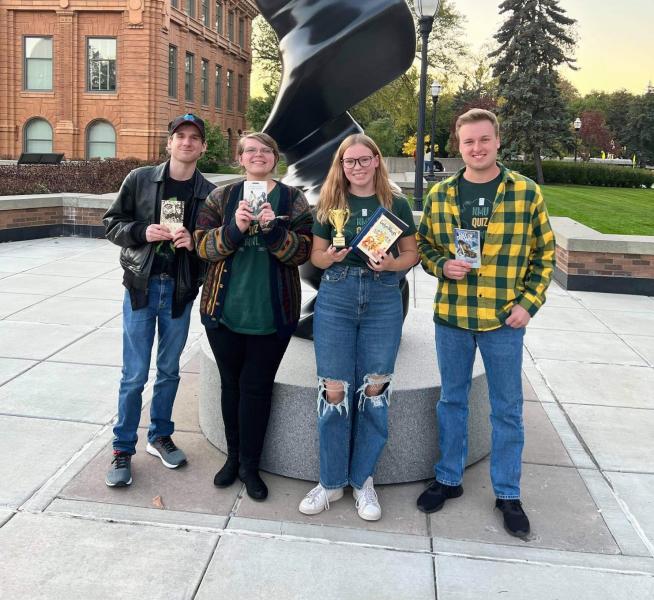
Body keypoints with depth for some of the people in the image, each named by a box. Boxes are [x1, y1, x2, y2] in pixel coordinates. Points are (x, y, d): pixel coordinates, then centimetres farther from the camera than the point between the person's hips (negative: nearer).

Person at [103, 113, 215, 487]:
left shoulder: (208, 193, 1)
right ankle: (123, 449, 15)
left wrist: (194, 242, -15)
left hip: (180, 291, 2)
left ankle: (160, 436, 32)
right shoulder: (140, 179, 0)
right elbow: (112, 223, 4)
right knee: (134, 375, 1)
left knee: (170, 371, 14)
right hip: (142, 286, -1)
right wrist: (142, 232, -14)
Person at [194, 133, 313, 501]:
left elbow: (302, 251, -6)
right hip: (224, 309, 2)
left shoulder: (293, 200, 2)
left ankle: (249, 465, 17)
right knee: (231, 383, 13)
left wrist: (273, 229, -23)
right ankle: (234, 455, 30)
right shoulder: (221, 198, 7)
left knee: (257, 387, 3)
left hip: (272, 313, -2)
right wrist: (235, 228, -19)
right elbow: (203, 245, -2)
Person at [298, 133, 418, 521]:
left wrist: (392, 264, -14)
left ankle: (363, 479, 20)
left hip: (384, 301, 0)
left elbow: (412, 253, 7)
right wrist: (330, 256, -13)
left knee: (374, 390, 3)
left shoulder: (397, 204, 4)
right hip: (336, 299, 1)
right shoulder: (330, 203, 7)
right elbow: (316, 255, 9)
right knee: (335, 391, 0)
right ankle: (332, 481, 16)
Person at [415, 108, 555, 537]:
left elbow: (545, 252, 2)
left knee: (507, 409, 9)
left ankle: (508, 494, 26)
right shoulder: (439, 195, 1)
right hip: (451, 316, 2)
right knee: (452, 400, 15)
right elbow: (423, 245, 11)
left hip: (505, 320, -2)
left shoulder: (527, 192, -4)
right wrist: (442, 265, -10)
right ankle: (449, 479, 33)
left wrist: (529, 302, -7)